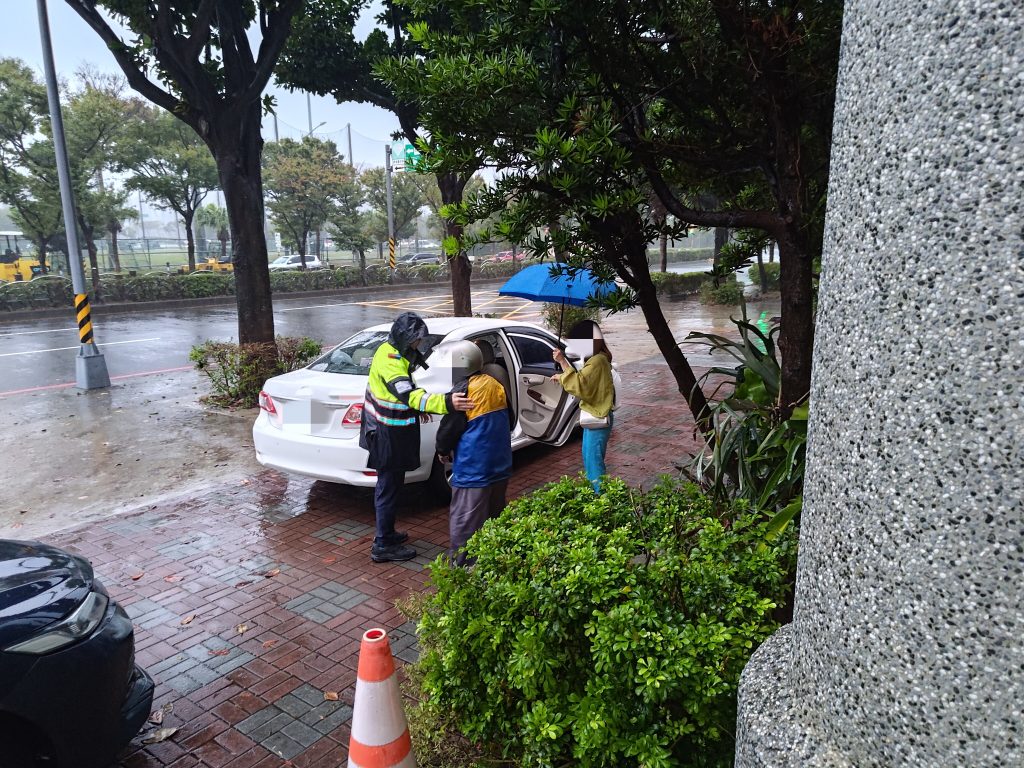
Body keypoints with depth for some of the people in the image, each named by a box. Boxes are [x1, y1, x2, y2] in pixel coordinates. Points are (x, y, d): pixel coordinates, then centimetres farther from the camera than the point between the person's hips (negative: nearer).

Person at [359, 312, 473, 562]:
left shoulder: (392, 352, 8)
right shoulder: (390, 360, -24)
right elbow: (409, 394, -39)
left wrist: (417, 408, 15)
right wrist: (445, 403, -50)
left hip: (387, 432, 10)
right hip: (388, 436, -10)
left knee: (388, 485, 20)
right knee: (389, 488, -1)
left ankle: (386, 533, 34)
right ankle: (383, 546, 10)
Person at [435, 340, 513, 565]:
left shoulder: (464, 389, -16)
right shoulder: (495, 384, 5)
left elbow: (450, 426, -11)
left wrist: (442, 450, 6)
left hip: (473, 465, -8)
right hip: (500, 462, 8)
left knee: (465, 516, 1)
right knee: (494, 512, 19)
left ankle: (461, 559, 7)